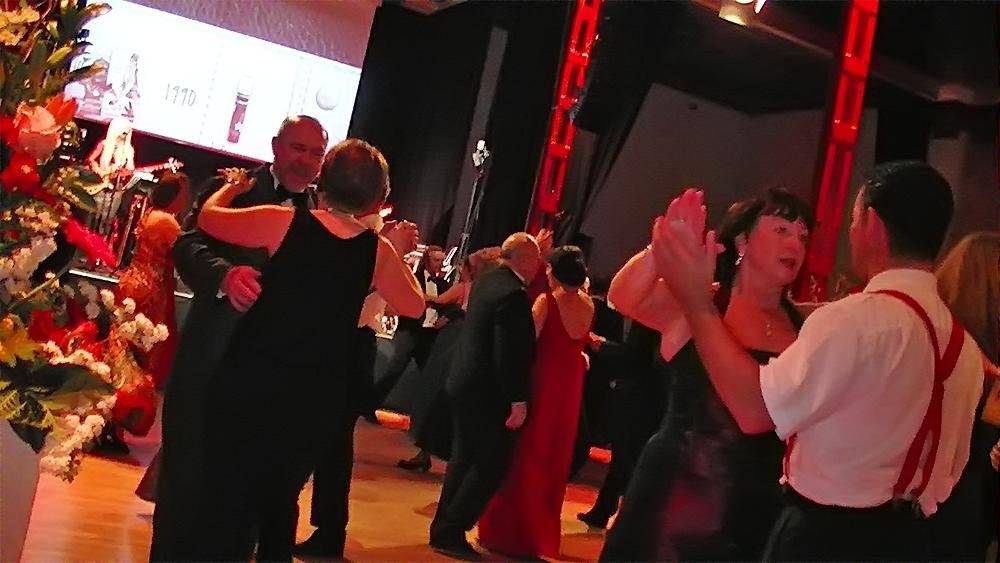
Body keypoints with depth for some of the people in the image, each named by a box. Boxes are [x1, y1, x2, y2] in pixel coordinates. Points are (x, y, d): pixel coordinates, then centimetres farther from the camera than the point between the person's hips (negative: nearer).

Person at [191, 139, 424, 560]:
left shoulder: (283, 222, -7)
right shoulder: (378, 250, -1)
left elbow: (208, 218, 7)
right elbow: (414, 307, 13)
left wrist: (233, 187, 25)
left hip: (251, 381, -2)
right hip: (316, 398, 2)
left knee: (225, 493, 9)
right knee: (280, 499, 21)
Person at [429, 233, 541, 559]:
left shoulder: (487, 280, 7)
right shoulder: (513, 294, -21)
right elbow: (510, 353, -24)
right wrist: (518, 400, -20)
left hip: (465, 384, 10)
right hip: (486, 392, -10)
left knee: (464, 458, 17)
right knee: (492, 465, -1)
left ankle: (444, 528, 24)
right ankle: (450, 532, 1)